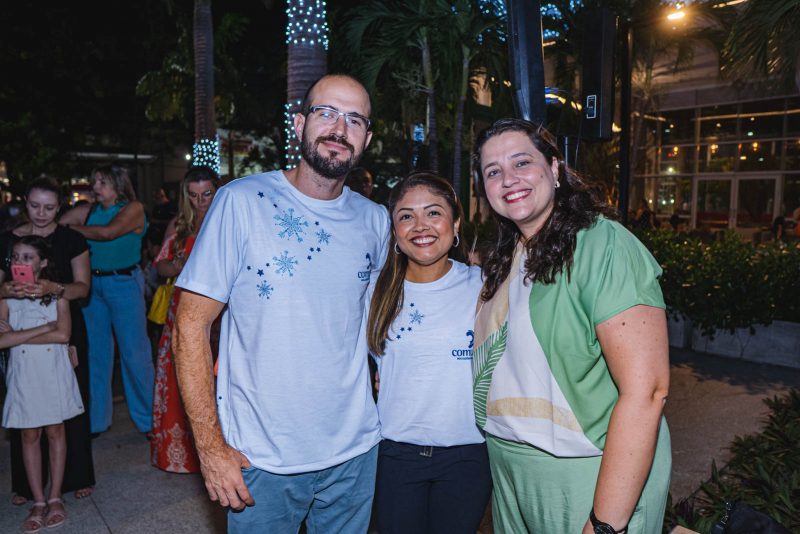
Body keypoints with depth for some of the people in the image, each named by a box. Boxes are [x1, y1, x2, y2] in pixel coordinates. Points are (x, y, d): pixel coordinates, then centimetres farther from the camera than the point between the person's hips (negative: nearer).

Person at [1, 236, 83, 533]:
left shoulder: (56, 293, -4)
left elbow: (63, 334, -15)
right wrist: (43, 327, -16)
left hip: (53, 373, -1)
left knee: (55, 431, 8)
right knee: (30, 435, 8)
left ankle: (55, 497, 19)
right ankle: (38, 501, 18)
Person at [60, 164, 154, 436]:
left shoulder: (133, 208, -6)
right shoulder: (88, 211, 7)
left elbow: (107, 233, -19)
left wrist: (72, 228, -8)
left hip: (124, 283, -5)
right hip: (92, 283, 5)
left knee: (133, 352, -2)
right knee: (95, 352, 11)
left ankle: (149, 418, 13)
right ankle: (96, 419, 26)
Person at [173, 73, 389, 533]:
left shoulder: (376, 220, 1)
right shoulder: (241, 201, -12)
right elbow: (191, 326, -11)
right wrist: (211, 447, -14)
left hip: (355, 449, 4)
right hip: (262, 457, -3)